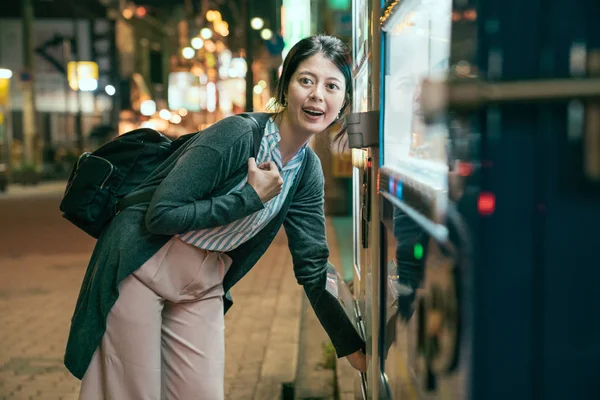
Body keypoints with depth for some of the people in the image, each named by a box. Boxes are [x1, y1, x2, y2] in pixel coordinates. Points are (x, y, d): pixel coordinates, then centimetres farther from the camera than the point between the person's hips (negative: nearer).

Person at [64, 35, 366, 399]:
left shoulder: (309, 172, -1)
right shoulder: (237, 134, -21)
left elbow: (313, 268, 4)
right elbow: (161, 215, -23)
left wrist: (355, 349, 2)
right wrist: (251, 197, -22)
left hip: (204, 286, 6)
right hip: (144, 268, -6)